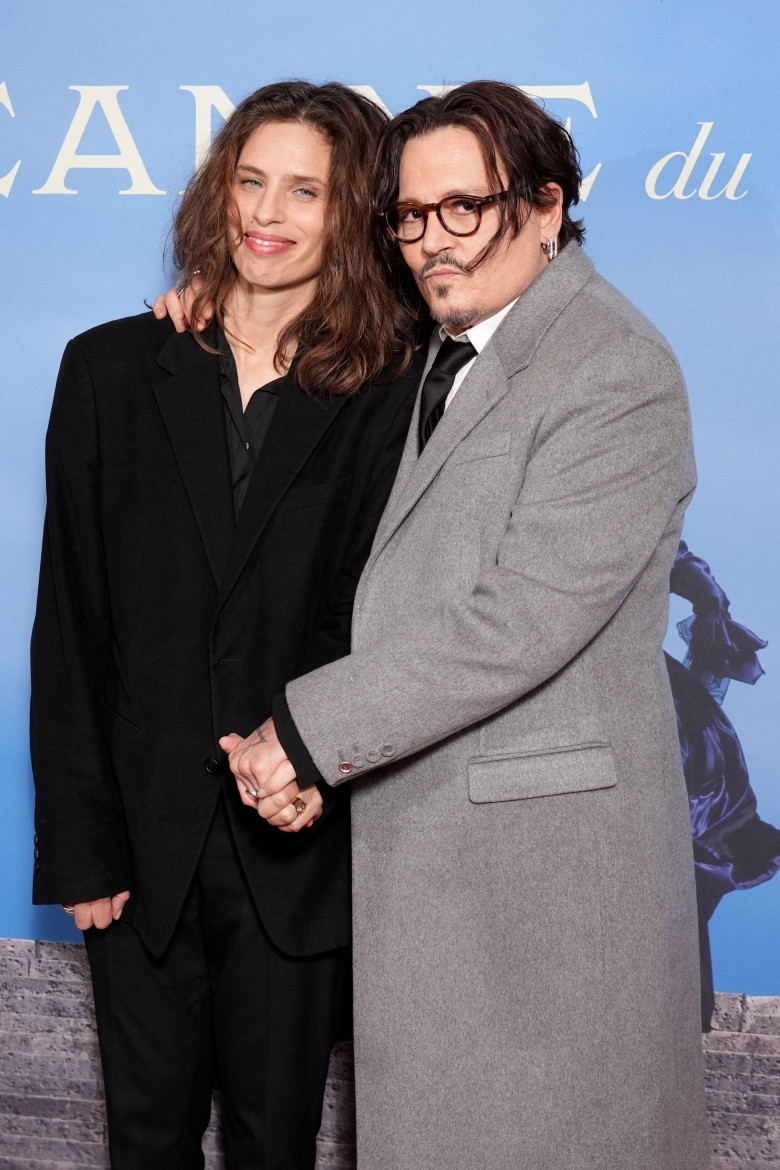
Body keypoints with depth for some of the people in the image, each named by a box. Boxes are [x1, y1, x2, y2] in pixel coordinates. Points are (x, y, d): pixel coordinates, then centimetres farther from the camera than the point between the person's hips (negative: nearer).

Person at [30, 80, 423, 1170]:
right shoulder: (111, 369, 2)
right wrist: (79, 843, -3)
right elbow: (69, 621, 0)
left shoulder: (389, 399, -3)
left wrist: (318, 755, -22)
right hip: (141, 836, 2)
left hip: (299, 844, -1)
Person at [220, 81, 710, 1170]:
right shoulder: (438, 351, 13)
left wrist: (308, 730, -17)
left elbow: (522, 620, -22)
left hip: (546, 841, -8)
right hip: (420, 832, 8)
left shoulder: (616, 373, -15)